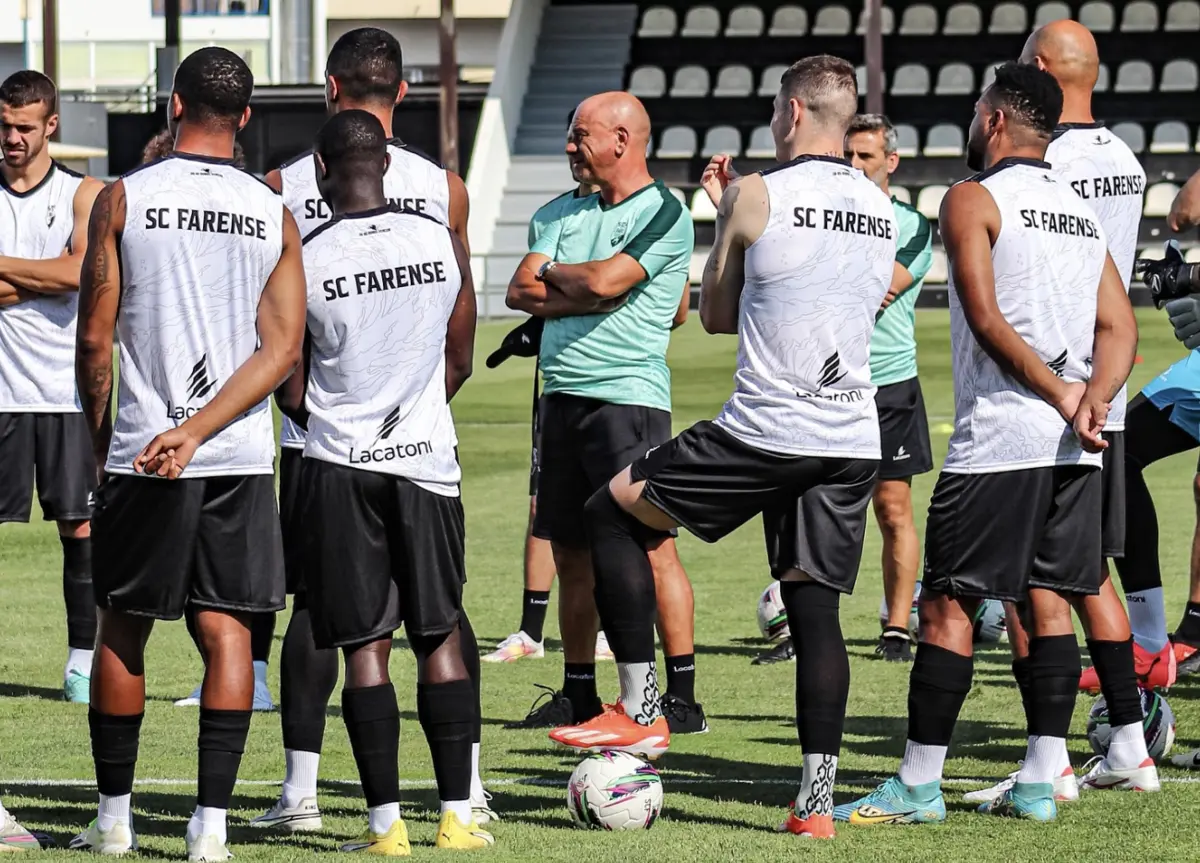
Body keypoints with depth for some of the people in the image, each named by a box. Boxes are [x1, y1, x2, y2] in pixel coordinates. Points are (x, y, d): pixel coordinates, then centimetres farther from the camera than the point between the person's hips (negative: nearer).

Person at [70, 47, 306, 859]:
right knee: (227, 630, 3)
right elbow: (283, 348, -5)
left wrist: (100, 434, 12)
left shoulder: (123, 199, -3)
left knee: (122, 629, 11)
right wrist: (197, 431, -9)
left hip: (138, 456, -1)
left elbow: (95, 339, -2)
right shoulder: (275, 215, 3)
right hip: (243, 458, 1)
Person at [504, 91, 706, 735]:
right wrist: (586, 292, -7)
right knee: (571, 554, 10)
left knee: (651, 548, -9)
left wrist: (553, 275, 1)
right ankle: (577, 694, 17)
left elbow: (601, 280, -18)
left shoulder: (663, 214, -7)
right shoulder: (570, 214, 16)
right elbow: (520, 291, 7)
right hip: (562, 398, 8)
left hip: (628, 398, -7)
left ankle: (683, 698, -8)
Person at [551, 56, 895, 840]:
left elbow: (716, 314, 6)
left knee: (613, 510, 11)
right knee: (816, 604, 8)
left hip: (766, 433, -6)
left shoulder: (757, 195, -6)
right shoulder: (882, 210, 12)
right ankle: (818, 798, 0)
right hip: (854, 441, 6)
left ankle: (641, 710, 8)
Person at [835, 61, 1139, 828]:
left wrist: (1059, 395, -12)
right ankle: (1039, 784, 6)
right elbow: (1120, 329, 10)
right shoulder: (1084, 213, 17)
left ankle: (919, 785, -2)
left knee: (949, 605, -3)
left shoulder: (974, 200, -4)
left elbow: (987, 319, -14)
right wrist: (1091, 399, -5)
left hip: (999, 439, -7)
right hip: (1074, 448, 7)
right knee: (1050, 603, 8)